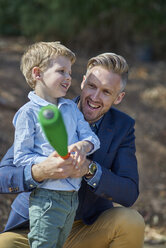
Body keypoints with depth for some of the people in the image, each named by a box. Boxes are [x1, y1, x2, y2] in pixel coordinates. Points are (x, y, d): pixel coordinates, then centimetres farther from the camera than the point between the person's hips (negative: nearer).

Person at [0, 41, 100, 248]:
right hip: (46, 198, -7)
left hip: (72, 197, 7)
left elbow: (91, 136, 6)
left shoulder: (71, 108, 12)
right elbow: (20, 158, -11)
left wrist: (82, 146, -18)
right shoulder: (29, 112, -8)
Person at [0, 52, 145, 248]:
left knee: (131, 221, -28)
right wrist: (39, 172, -42)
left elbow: (129, 194, -15)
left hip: (87, 228, 2)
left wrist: (89, 169, -34)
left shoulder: (123, 127, -6)